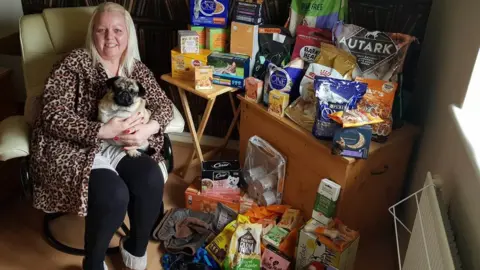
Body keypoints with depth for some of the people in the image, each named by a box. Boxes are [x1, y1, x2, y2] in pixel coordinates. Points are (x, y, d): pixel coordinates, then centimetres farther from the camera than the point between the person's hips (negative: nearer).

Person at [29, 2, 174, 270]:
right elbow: (53, 116, -15)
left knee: (152, 179, -24)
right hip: (73, 148, -4)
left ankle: (136, 247, 5)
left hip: (120, 145, 5)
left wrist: (149, 128, -19)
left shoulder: (136, 68, 9)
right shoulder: (75, 63, -7)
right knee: (114, 194, -30)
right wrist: (102, 131, -27)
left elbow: (164, 104, 4)